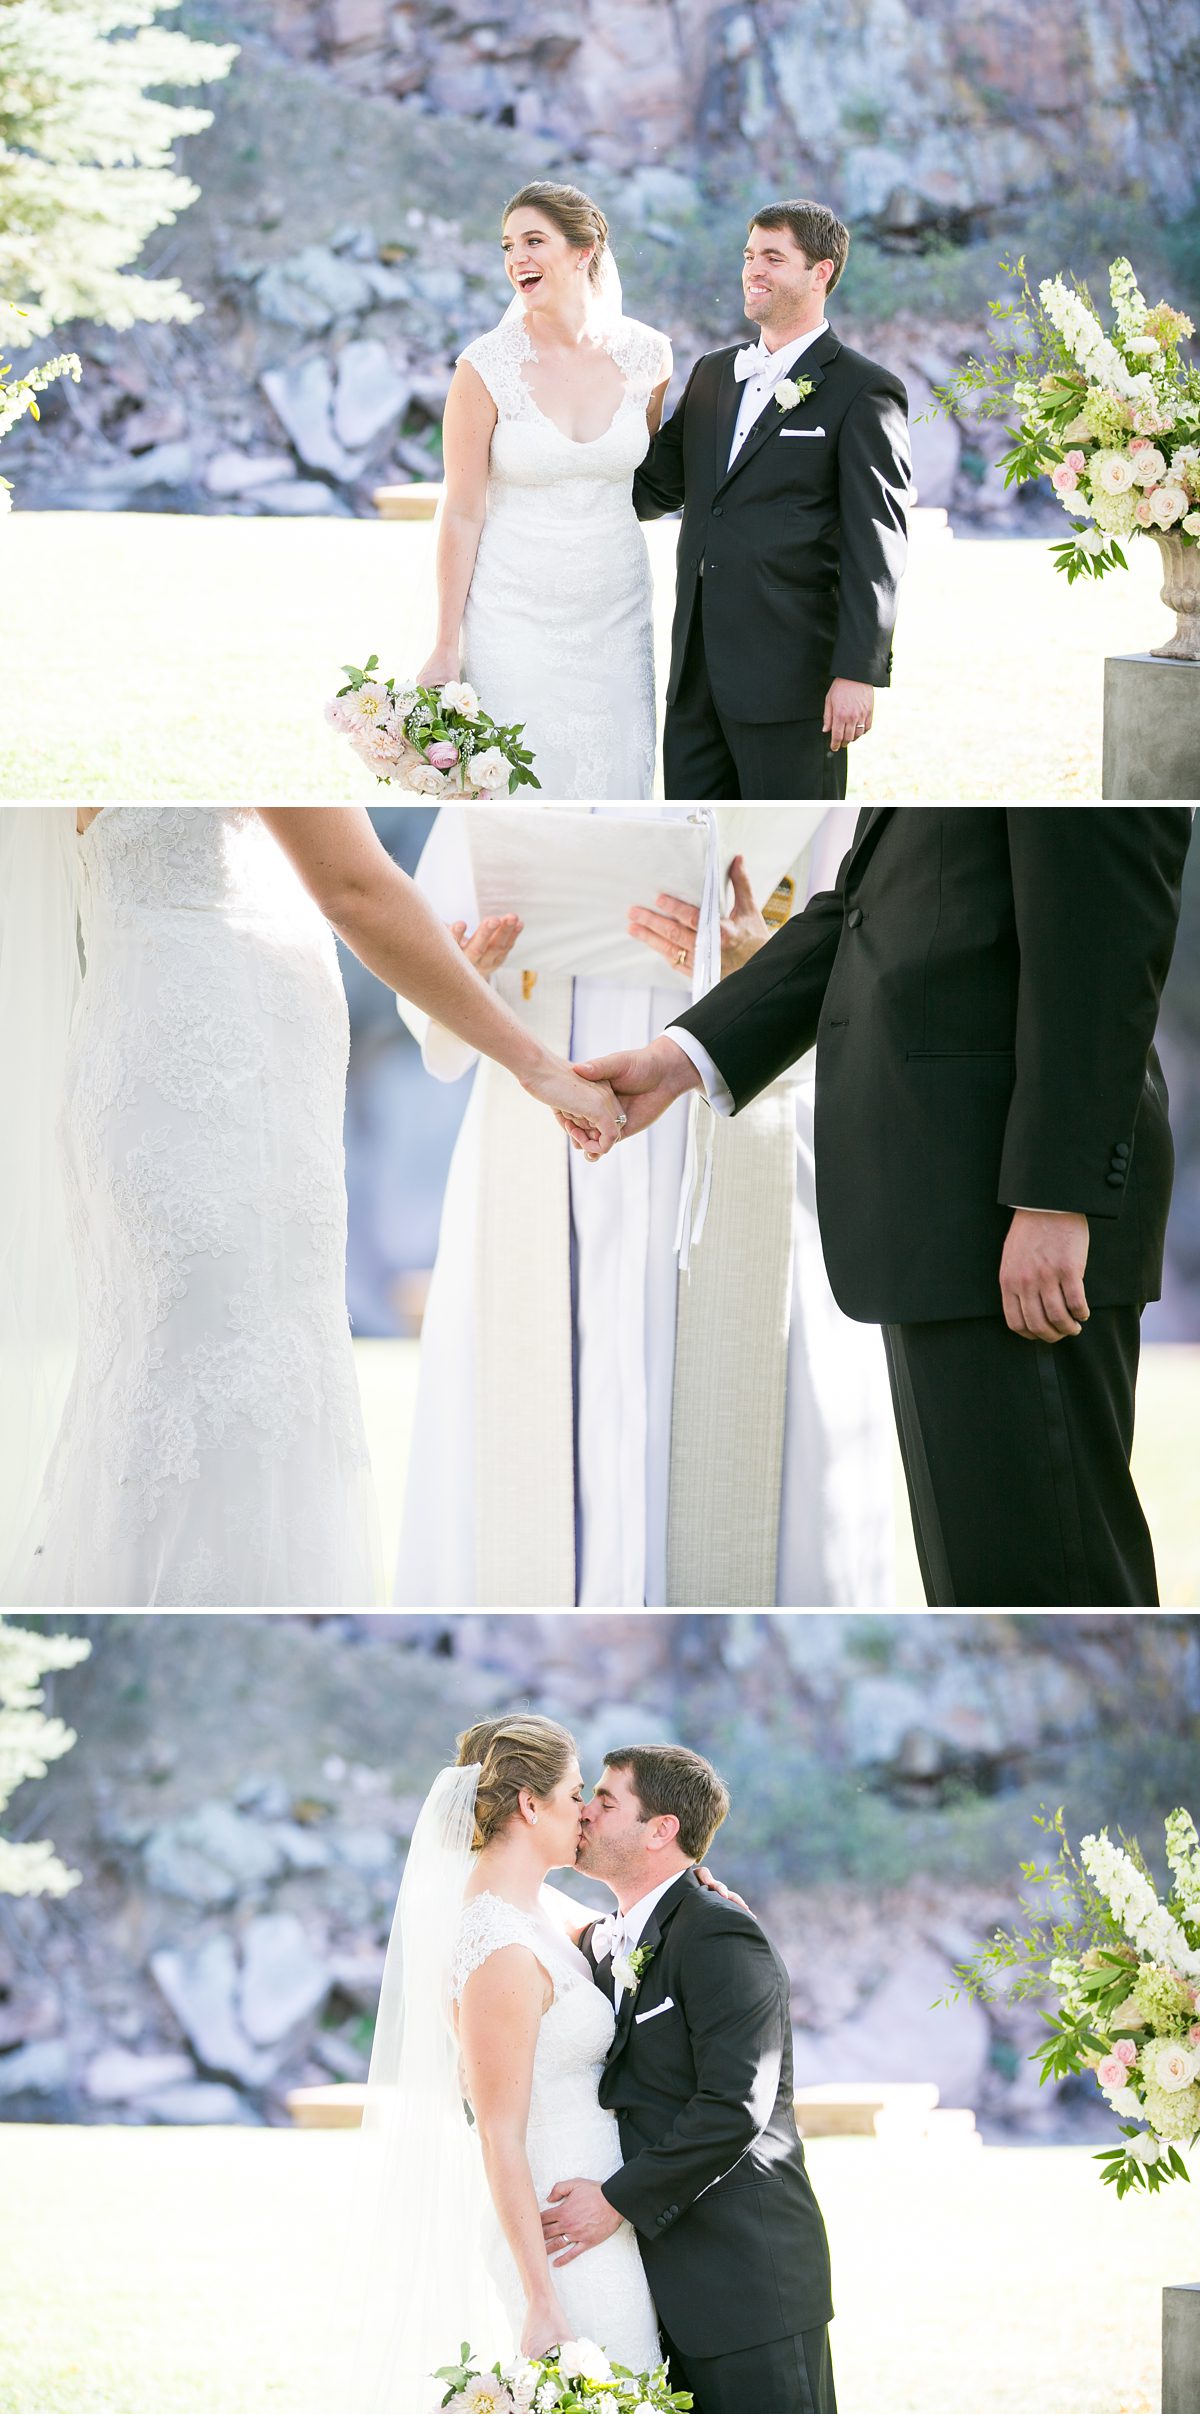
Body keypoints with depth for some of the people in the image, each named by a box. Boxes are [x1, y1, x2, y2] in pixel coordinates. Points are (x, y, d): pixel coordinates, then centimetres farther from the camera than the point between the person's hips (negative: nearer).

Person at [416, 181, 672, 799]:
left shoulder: (645, 354, -2)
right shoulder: (487, 369, -10)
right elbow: (462, 514, -7)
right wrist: (447, 648, -9)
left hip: (614, 612, 3)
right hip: (516, 615, -3)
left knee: (614, 782, 5)